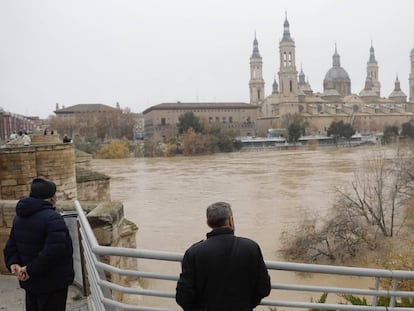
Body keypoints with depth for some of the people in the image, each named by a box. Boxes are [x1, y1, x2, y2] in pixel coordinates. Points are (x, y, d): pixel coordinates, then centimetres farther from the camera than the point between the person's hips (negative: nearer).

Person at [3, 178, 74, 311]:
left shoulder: (21, 216, 7)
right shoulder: (53, 218, -23)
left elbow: (11, 245, 9)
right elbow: (54, 251, -32)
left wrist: (13, 263, -6)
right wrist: (31, 269, -22)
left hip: (30, 282, 9)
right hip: (52, 284, -8)